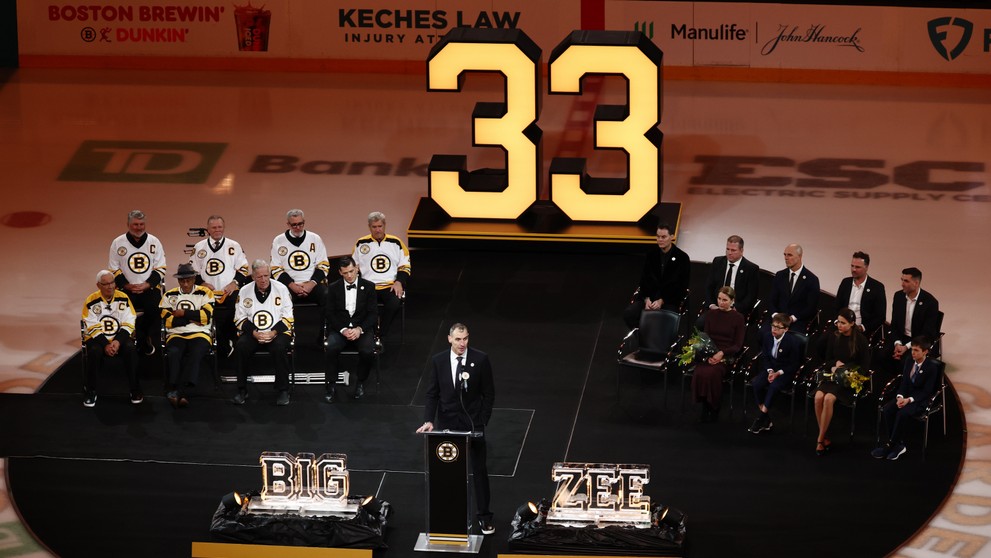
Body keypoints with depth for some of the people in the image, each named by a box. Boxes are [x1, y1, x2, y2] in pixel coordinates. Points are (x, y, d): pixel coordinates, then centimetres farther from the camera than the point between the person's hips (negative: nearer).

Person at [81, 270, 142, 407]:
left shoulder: (123, 298, 0)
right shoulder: (91, 301, -6)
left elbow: (128, 324, -4)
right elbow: (93, 329, -9)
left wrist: (118, 341, -19)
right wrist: (106, 345, -22)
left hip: (119, 338, 1)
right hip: (97, 338, -1)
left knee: (130, 349, -29)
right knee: (94, 352, -33)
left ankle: (135, 390, -15)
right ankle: (89, 392, -17)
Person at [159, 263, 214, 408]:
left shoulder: (205, 293, 8)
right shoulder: (170, 295, 13)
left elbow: (206, 316, -6)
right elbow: (167, 321, 0)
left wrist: (183, 313, -4)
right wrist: (193, 318, -4)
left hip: (200, 334, -1)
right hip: (176, 335, 1)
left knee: (196, 353, -34)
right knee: (173, 353, -32)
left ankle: (177, 391, -43)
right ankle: (180, 394, -39)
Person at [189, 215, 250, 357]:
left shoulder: (234, 246, 8)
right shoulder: (199, 247, 11)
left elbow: (243, 269, 9)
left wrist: (235, 283, -6)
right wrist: (202, 283, -4)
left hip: (230, 294, -1)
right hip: (208, 295, 1)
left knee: (231, 327, -6)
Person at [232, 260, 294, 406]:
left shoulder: (281, 289, 0)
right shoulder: (244, 291, 4)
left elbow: (287, 318, -1)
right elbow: (240, 319, 5)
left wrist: (274, 333, -16)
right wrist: (254, 333, -12)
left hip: (277, 332, -1)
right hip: (253, 332, 2)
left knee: (279, 347, -34)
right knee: (240, 347, -29)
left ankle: (283, 391, -21)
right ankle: (242, 391, -16)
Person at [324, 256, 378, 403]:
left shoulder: (368, 286, 3)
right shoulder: (334, 288, 5)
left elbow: (373, 314, 0)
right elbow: (330, 314, 1)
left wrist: (359, 329, -16)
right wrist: (343, 330, -15)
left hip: (362, 328, 0)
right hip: (340, 328, 0)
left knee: (368, 351, -31)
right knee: (332, 348, -32)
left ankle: (361, 384, -6)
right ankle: (330, 386, -21)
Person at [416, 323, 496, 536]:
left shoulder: (480, 360, -8)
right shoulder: (438, 361, -3)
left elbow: (489, 394, -1)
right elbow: (432, 394, 0)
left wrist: (483, 421, -5)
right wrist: (429, 421, -12)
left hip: (473, 422, -1)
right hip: (447, 422, 1)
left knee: (479, 469, 3)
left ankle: (484, 516, 11)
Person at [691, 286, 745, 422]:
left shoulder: (738, 318, 4)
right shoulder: (711, 315, 14)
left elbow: (738, 345, 2)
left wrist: (722, 353, -16)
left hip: (726, 355, -3)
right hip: (709, 353, 3)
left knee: (711, 373, -34)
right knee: (699, 373, -31)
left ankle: (714, 408, -12)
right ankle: (705, 405, -12)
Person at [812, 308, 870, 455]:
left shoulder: (861, 340, -5)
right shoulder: (833, 337, 7)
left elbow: (864, 366, -3)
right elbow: (827, 360, 17)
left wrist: (843, 368, -12)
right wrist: (834, 365, -3)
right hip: (833, 375, 4)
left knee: (828, 398, -30)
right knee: (818, 396, -27)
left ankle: (820, 440, -20)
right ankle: (825, 437, -17)